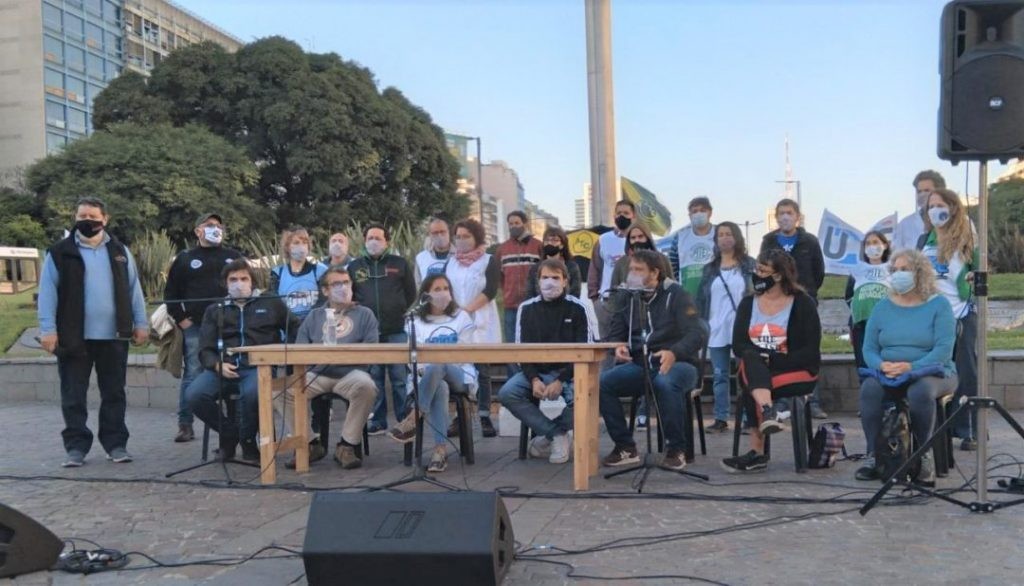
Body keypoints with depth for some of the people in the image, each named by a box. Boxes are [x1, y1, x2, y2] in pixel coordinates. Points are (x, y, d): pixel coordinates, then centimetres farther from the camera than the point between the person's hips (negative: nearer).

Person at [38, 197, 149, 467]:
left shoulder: (120, 252, 10)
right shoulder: (59, 252, 1)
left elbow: (133, 289, 10)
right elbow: (47, 293, -2)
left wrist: (141, 323, 4)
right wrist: (48, 329, -10)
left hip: (113, 336, 2)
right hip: (74, 337, -2)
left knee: (114, 393, 8)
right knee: (73, 396, 4)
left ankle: (116, 443, 16)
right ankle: (76, 446, 13)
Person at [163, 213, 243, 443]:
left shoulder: (234, 257, 13)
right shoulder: (185, 259, 11)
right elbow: (171, 292, 11)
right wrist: (180, 319, 0)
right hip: (195, 327, -1)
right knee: (192, 376, 0)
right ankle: (185, 424, 7)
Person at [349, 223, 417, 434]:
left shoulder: (399, 264, 9)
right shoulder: (354, 267, 12)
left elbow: (411, 293, 10)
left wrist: (402, 314, 3)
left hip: (396, 331, -1)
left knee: (400, 377, 0)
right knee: (373, 377, 4)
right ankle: (377, 421, 12)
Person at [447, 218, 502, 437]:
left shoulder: (489, 261, 2)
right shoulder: (451, 263, 15)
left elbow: (490, 290, -8)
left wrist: (468, 308, -17)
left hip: (480, 322, -3)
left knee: (481, 370, -3)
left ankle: (485, 417, -3)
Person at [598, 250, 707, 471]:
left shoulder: (675, 295, -5)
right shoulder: (626, 297, 9)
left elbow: (698, 333, -15)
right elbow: (615, 334, 14)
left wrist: (674, 353, -33)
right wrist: (618, 347, -11)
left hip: (677, 364, -4)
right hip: (639, 365, 5)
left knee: (666, 383, -39)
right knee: (601, 381, -22)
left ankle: (676, 450, -18)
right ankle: (625, 447, -8)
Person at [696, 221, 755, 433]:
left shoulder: (749, 265, 4)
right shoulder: (710, 269, 13)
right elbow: (701, 299, 12)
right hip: (716, 330, 3)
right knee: (719, 375, 6)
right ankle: (721, 418, 12)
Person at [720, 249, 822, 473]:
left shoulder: (803, 304, 0)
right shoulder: (747, 304, 13)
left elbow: (810, 351, -8)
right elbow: (738, 345, 2)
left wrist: (774, 360, -21)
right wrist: (758, 356, -20)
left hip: (797, 372, -3)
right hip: (755, 371, 3)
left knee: (751, 391, -32)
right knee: (751, 359, -33)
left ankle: (757, 453, -32)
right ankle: (768, 412, -54)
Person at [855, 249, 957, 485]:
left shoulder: (938, 305, 1)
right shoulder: (883, 307, 11)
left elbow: (944, 348, -11)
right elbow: (869, 349, 6)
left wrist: (912, 367, -24)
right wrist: (881, 365, -16)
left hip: (932, 372, -3)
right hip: (888, 375, 3)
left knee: (920, 391, -37)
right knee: (869, 388, -30)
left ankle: (925, 456, -21)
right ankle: (873, 455, -24)